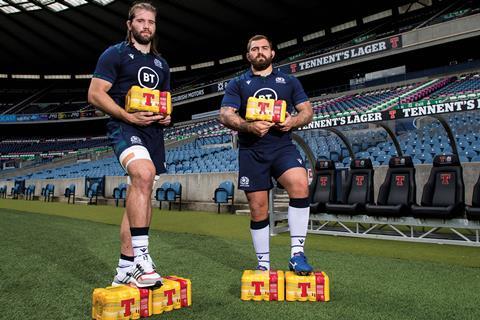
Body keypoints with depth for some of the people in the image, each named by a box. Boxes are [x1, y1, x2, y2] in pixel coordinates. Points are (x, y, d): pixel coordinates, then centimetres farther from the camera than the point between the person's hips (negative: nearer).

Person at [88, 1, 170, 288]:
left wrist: (167, 116, 5)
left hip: (154, 132, 7)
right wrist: (129, 116, -18)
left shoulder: (161, 64, 23)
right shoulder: (115, 54, 4)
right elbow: (95, 94, -5)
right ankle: (141, 256, -30)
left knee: (140, 193, 5)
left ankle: (126, 267, 13)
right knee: (144, 174, -35)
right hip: (125, 127, -7)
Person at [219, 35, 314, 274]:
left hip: (283, 147, 0)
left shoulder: (289, 81, 17)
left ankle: (297, 254, -18)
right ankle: (263, 264, 17)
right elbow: (225, 115, 0)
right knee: (258, 209, 1)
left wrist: (294, 121, -11)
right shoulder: (237, 84, 13)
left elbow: (307, 110, 13)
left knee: (300, 185, -28)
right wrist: (248, 126, -19)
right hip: (251, 152, 0)